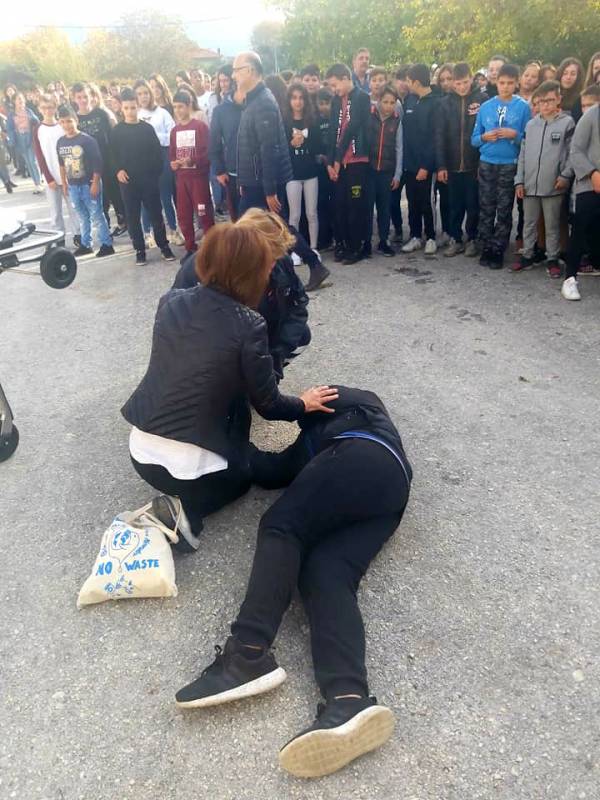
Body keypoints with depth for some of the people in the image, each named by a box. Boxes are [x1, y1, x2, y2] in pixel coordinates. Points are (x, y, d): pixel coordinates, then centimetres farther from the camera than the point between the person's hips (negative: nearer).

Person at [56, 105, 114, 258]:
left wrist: (95, 183, -15)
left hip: (89, 184, -5)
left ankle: (106, 245, 6)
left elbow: (97, 163, -12)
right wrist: (64, 184, 15)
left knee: (96, 216, -1)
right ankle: (85, 244, 23)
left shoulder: (87, 139, -11)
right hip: (73, 186, 6)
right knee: (82, 217, 14)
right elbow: (62, 164, 15)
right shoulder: (60, 142, 6)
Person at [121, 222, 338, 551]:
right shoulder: (248, 325, -18)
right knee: (241, 473, 30)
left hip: (141, 450, 6)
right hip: (191, 466, -5)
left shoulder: (170, 301, -3)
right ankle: (187, 510, 3)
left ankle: (180, 503, 10)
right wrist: (303, 404, 14)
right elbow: (268, 405, -7)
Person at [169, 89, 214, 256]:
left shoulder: (200, 126, -5)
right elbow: (172, 153, 18)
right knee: (183, 215, 7)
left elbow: (208, 152, -12)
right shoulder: (175, 130, 14)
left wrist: (192, 160, -23)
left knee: (204, 214, -5)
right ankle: (190, 248, 17)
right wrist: (173, 163, -3)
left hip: (198, 176, -6)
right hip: (181, 177, 6)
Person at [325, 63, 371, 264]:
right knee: (340, 204, 6)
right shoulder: (336, 101, 14)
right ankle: (341, 244, 16)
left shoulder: (362, 98, -5)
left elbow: (352, 129, -10)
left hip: (357, 160, -5)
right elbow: (333, 132, 10)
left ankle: (357, 246, 4)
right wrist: (330, 162, 1)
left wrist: (338, 160, -8)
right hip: (338, 161, 6)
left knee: (356, 205, -3)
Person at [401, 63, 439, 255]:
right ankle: (415, 237, 21)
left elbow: (435, 137, -12)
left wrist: (426, 165, -17)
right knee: (412, 202, 10)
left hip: (425, 163, -5)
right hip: (409, 161, 5)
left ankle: (430, 238, 15)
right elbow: (405, 130, 12)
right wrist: (404, 159, 3)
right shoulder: (409, 100, 8)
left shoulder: (434, 103, -9)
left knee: (426, 202, 3)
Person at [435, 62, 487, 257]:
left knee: (473, 205, 5)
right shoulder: (445, 102, 4)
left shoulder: (483, 99, -1)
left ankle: (472, 239, 17)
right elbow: (439, 135, 2)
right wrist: (441, 165, -5)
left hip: (475, 164, -2)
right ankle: (455, 239, 19)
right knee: (455, 205, 9)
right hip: (452, 165, 2)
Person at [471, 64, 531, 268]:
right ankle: (486, 250, 13)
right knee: (486, 209, 4)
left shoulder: (523, 107, 1)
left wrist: (515, 135, -16)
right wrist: (484, 137, -10)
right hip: (486, 164, 2)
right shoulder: (485, 107, 7)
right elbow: (474, 139, 10)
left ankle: (498, 252, 8)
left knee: (504, 210, 1)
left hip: (509, 165, -2)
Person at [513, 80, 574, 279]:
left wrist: (565, 175, -12)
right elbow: (523, 154, 10)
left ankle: (552, 259, 15)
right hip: (529, 185, 3)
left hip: (553, 186, -3)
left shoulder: (567, 123, -1)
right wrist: (519, 180, 4)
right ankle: (527, 256, 23)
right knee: (529, 223, 11)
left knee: (552, 226, 5)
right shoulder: (531, 124, 10)